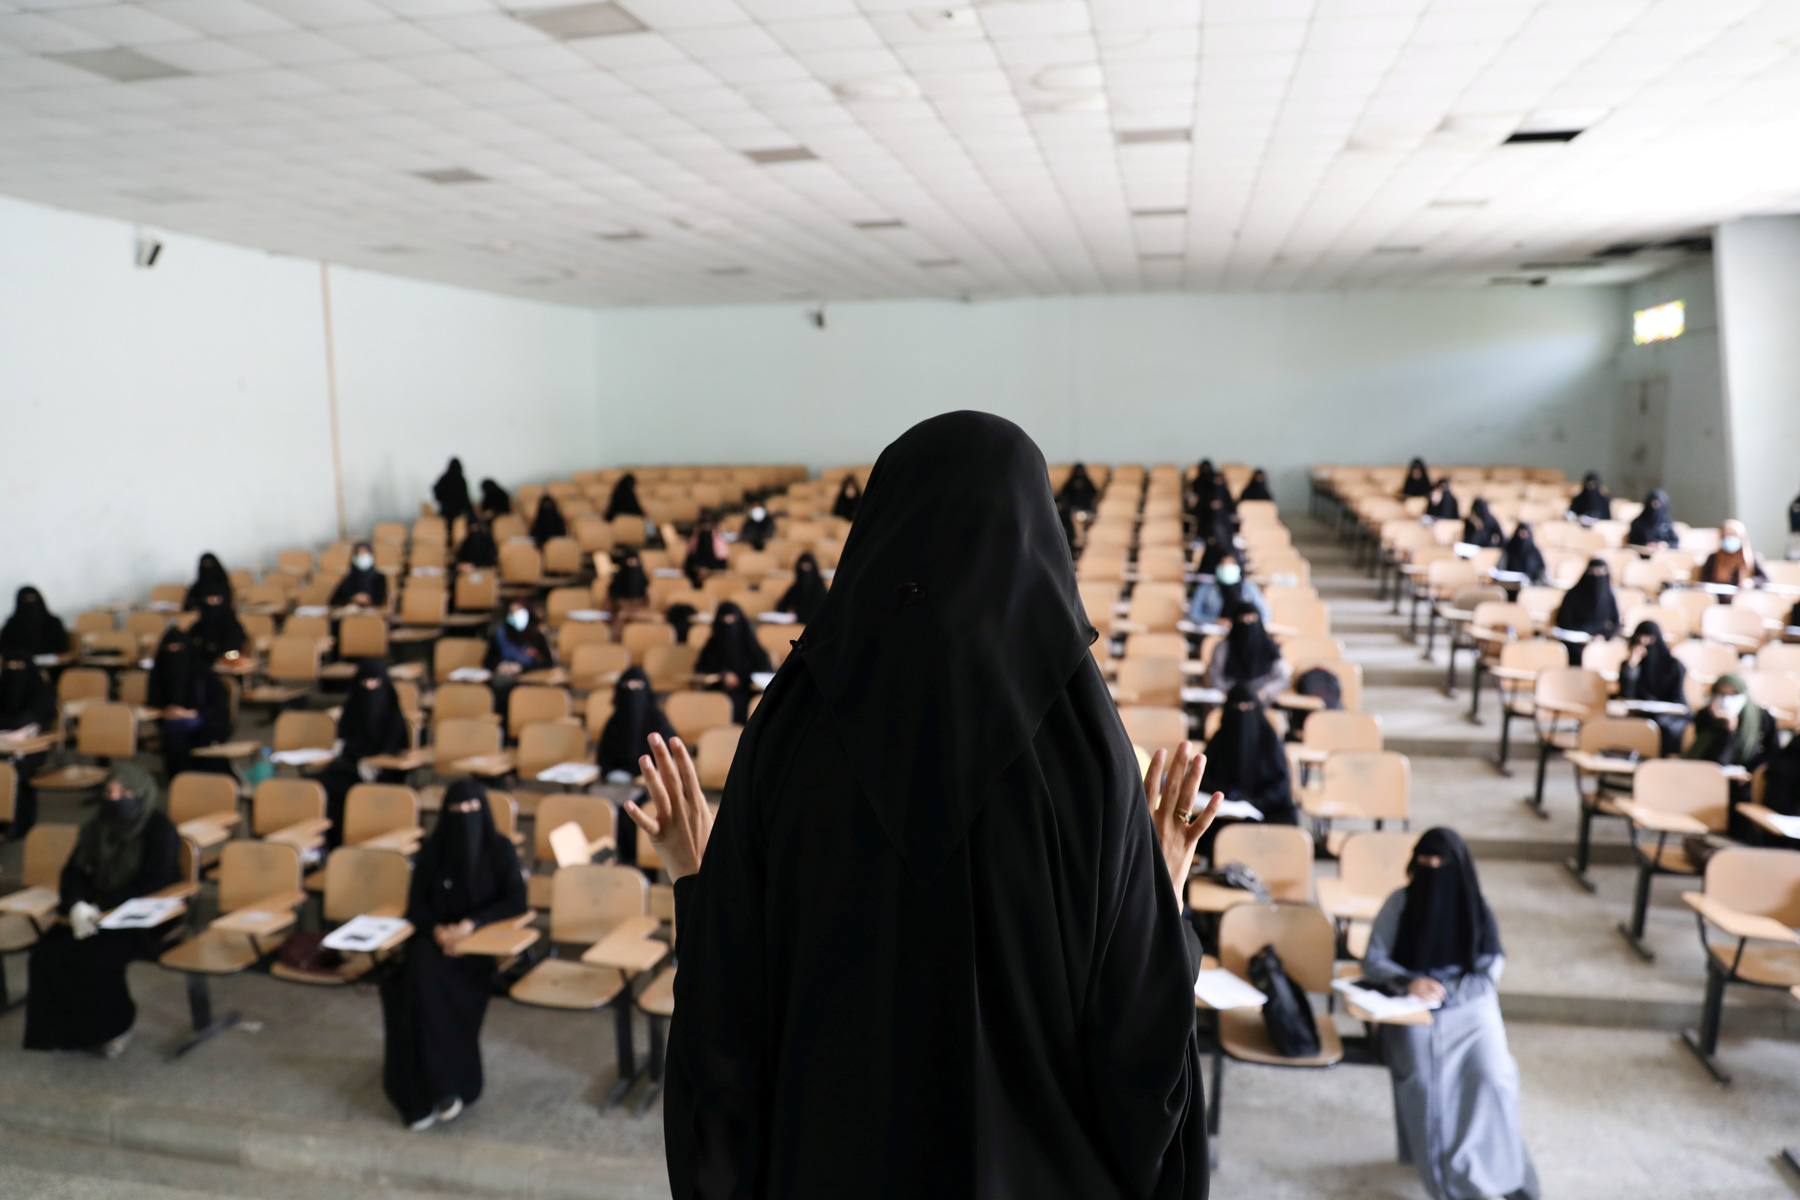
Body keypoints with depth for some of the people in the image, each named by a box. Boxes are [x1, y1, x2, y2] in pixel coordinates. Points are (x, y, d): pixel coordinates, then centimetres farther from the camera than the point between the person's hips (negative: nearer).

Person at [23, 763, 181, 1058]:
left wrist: (101, 908, -22)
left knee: (96, 957, -29)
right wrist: (76, 905, -16)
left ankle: (115, 1027, -2)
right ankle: (65, 1029, 2)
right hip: (95, 912, 6)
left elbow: (152, 883, -16)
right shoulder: (96, 827, 10)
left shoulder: (160, 831, -10)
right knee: (47, 953, -18)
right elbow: (74, 871, 5)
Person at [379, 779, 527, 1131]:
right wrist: (437, 929, -17)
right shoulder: (432, 850, 4)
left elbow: (516, 901, -7)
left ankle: (448, 1086, -19)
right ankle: (430, 1089, -25)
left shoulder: (500, 849, -2)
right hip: (435, 936, 2)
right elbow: (417, 904, 4)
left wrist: (471, 924, -20)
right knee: (420, 974, -29)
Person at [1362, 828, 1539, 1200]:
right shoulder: (1400, 902, 0)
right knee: (1423, 1078, -25)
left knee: (1492, 1076, -25)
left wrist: (1443, 987, -14)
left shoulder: (1477, 910, 3)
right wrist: (1410, 982, -19)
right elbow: (1372, 962, -1)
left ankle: (1499, 1170, -8)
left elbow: (1490, 972, 1)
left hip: (1469, 1005, 1)